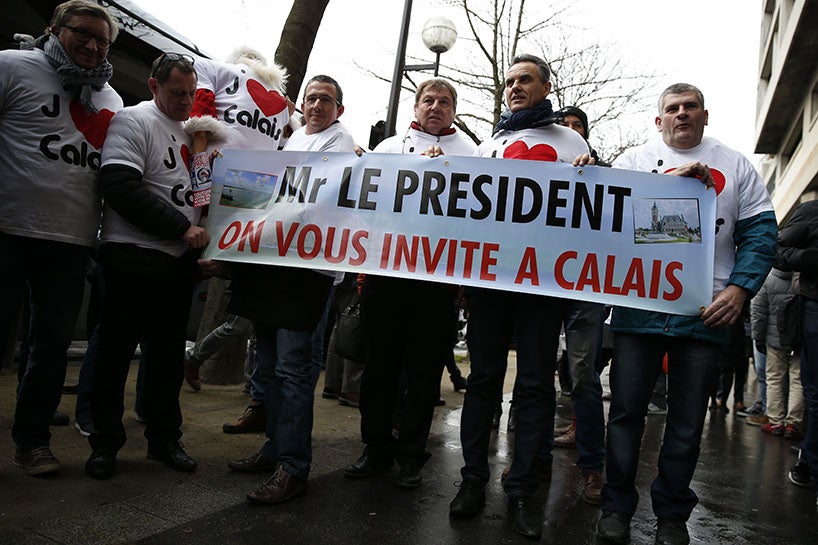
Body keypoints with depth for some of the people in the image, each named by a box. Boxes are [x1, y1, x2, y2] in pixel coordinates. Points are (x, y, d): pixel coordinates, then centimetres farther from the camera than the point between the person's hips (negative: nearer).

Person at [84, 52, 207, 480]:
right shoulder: (134, 121, -5)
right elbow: (120, 187, -18)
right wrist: (182, 228, -19)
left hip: (180, 260, 7)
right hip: (134, 256, -6)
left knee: (169, 352, 11)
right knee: (116, 350, 3)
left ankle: (164, 439, 22)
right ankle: (105, 443, 17)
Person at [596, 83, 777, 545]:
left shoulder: (736, 166, 13)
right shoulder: (634, 160, 11)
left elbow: (760, 230, 6)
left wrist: (740, 287, -9)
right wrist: (671, 179, -15)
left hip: (706, 311, 1)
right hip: (638, 304, -1)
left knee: (688, 420, 8)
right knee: (627, 409, 4)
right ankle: (617, 506, 18)